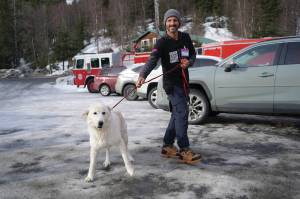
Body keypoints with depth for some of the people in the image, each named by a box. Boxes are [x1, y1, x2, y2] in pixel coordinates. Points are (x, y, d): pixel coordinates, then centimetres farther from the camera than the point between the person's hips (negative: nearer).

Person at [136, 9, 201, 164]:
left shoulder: (185, 38, 5)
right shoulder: (162, 42, -13)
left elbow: (193, 54, 15)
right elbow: (152, 60, -28)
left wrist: (188, 62, -9)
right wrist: (142, 76, -46)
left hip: (184, 82, 7)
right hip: (171, 83, -7)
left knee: (177, 114, 12)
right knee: (182, 112, -17)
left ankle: (167, 146, 24)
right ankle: (184, 150, -12)